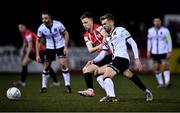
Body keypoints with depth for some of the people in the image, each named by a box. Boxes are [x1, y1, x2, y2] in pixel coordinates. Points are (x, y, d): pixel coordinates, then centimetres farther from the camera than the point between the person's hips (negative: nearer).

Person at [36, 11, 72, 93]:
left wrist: (65, 47, -14)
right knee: (46, 67, -1)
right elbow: (38, 41, -2)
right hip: (49, 48, 2)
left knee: (63, 64, -16)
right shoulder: (41, 28, -15)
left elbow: (66, 34, -7)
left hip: (60, 46, -2)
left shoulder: (58, 25, -22)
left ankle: (68, 85, -8)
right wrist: (37, 55, -6)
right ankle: (44, 86, 13)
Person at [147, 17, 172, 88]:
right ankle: (160, 83, 13)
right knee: (157, 67, 4)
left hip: (164, 52, -3)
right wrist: (148, 51, 14)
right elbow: (149, 41, 16)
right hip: (155, 52, 3)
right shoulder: (150, 31, 5)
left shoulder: (165, 30, -6)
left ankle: (167, 81, -18)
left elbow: (169, 41, -3)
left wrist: (169, 52, -8)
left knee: (165, 65, -16)